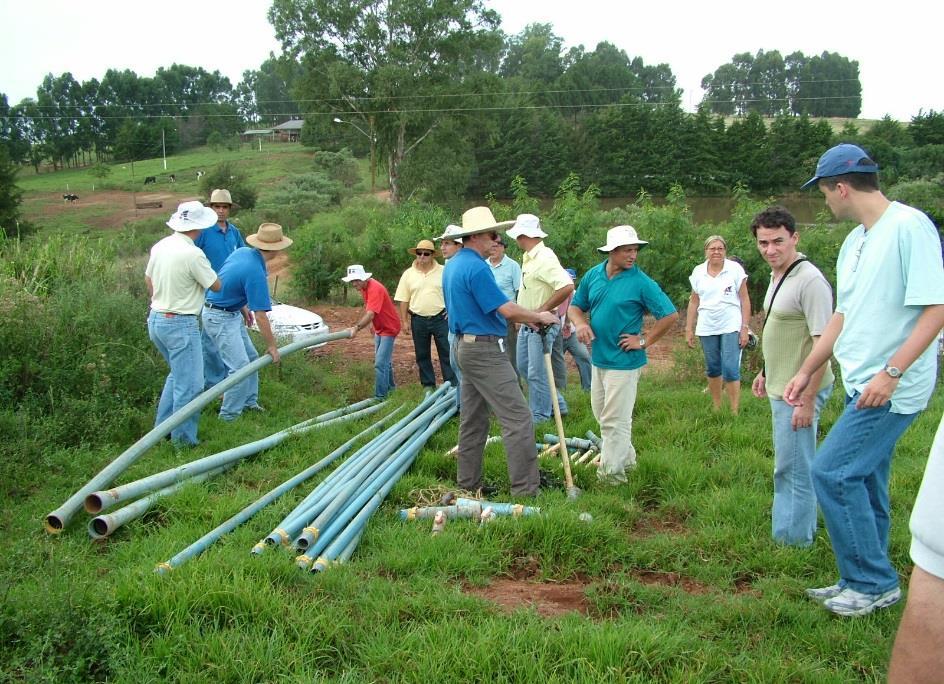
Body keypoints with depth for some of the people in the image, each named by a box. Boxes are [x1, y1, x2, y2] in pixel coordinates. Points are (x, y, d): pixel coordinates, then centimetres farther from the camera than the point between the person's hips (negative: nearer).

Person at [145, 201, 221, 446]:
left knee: (178, 374, 26)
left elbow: (148, 279, 18)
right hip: (180, 324, -9)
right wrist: (205, 272, 10)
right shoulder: (193, 254, -21)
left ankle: (162, 426, 32)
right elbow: (216, 286, -10)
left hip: (155, 319, 9)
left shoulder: (160, 246, 4)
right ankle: (183, 438, 10)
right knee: (189, 384, 2)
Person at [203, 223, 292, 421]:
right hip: (220, 318, -10)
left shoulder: (242, 252, -2)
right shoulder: (256, 272, -27)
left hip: (231, 313, 10)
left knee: (251, 357, 15)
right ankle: (229, 415, -1)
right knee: (240, 367, -10)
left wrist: (243, 307, 21)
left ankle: (249, 401, 27)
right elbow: (260, 316, -24)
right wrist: (272, 345, -14)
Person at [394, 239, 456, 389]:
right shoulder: (408, 274, 4)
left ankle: (452, 385, 4)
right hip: (418, 320, 2)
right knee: (422, 355, 9)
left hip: (440, 318, -2)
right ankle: (428, 386, 19)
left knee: (447, 353, -1)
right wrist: (404, 320, 3)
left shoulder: (443, 271, 0)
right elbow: (403, 300, 6)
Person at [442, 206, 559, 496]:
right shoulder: (476, 267, -18)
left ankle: (468, 483, 21)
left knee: (473, 420, 15)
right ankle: (525, 490, -7)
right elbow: (507, 309, -19)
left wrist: (527, 317, 18)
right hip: (485, 349, -10)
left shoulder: (453, 265, 13)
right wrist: (538, 317, -2)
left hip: (465, 346, 10)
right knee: (518, 418, -8)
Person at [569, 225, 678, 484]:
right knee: (601, 414, 19)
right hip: (598, 357, 7)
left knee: (615, 420, -2)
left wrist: (644, 341, -12)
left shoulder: (641, 282, -13)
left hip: (624, 361, -7)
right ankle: (627, 458, 37)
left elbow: (670, 315, -13)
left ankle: (611, 473, 10)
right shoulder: (593, 275, 3)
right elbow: (575, 306, 13)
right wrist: (580, 323, -8)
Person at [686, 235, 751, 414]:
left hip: (731, 327, -3)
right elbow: (694, 302, 10)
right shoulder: (698, 272, 5)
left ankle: (735, 412, -3)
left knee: (730, 370, -9)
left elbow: (745, 301, -2)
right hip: (706, 329, 3)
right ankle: (716, 408, 23)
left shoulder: (735, 269, -3)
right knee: (713, 369, 11)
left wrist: (745, 328, -7)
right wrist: (689, 329, 7)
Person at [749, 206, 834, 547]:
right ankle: (799, 526, 36)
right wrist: (765, 372, 23)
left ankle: (793, 538, 14)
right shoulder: (777, 276, 9)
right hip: (781, 388, 10)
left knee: (793, 467, 0)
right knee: (792, 464, 21)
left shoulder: (810, 281, -22)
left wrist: (807, 400, -24)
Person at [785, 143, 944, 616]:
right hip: (864, 386, 9)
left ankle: (875, 583, 6)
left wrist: (890, 373, -23)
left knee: (831, 473, -9)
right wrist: (805, 372, 20)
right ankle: (865, 583, 26)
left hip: (893, 388, -9)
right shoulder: (854, 242, 14)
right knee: (863, 483, 14)